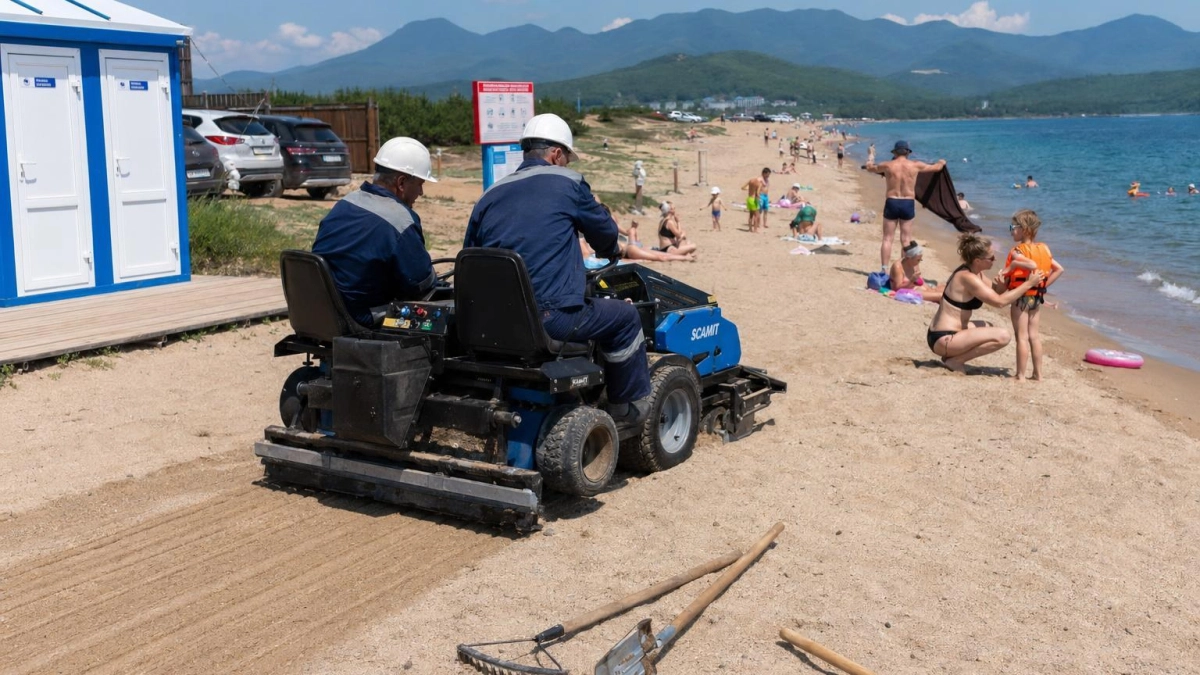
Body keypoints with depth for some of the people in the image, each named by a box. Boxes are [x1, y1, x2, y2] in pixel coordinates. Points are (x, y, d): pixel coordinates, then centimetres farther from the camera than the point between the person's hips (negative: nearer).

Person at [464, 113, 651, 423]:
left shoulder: (489, 196, 13)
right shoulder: (568, 183, 0)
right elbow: (605, 233, 12)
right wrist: (612, 252, 36)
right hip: (552, 317, -6)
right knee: (625, 317, 17)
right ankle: (630, 406, 24)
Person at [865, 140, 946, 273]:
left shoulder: (888, 166, -3)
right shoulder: (915, 166, 0)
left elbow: (871, 168, 17)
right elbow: (936, 167, 16)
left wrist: (869, 165, 42)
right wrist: (941, 162, 40)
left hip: (891, 203, -1)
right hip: (908, 204, 1)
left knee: (887, 238, 4)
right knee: (906, 240, 5)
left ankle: (884, 269, 1)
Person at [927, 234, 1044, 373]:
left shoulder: (973, 272, 10)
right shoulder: (968, 278, -19)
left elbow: (993, 294, 19)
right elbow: (1000, 301, -20)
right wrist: (1028, 284, -13)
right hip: (944, 339, -10)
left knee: (990, 328, 31)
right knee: (1002, 336, -19)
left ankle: (952, 356, 13)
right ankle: (955, 360, -9)